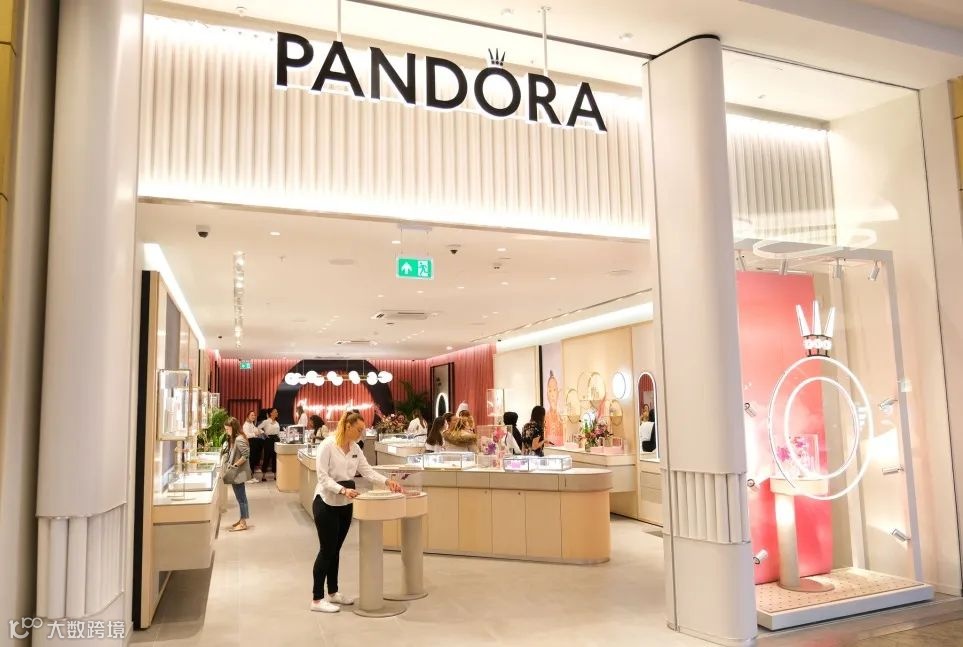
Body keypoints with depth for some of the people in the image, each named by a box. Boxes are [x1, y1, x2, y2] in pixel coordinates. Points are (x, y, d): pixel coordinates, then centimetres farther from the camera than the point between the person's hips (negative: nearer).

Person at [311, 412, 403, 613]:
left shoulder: (355, 448, 4)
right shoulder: (328, 445, -18)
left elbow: (367, 470, 3)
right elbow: (323, 477, -21)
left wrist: (387, 481, -10)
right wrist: (343, 489, -33)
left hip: (345, 505, 7)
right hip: (326, 504, -7)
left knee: (335, 550, 16)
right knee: (326, 550, -2)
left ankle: (333, 593, 27)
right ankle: (317, 599, 9)